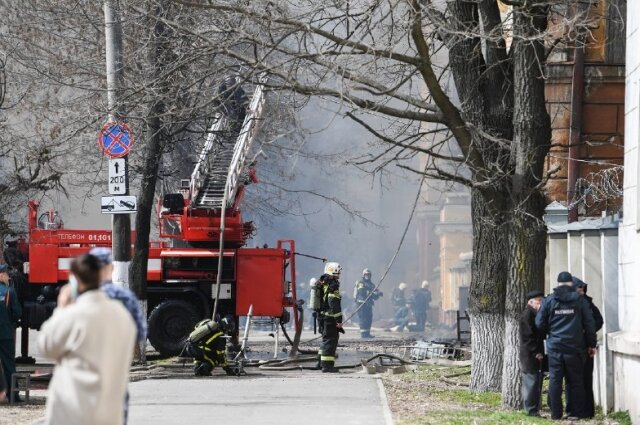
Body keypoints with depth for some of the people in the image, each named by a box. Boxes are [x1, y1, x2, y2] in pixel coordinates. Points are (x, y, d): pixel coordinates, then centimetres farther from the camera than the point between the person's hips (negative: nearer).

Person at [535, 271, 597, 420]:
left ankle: (556, 413, 5)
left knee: (555, 380, 5)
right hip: (574, 347, 0)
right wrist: (591, 344, 9)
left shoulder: (549, 300, 0)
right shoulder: (579, 300, -1)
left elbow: (539, 323, 2)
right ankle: (578, 412, 5)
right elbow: (589, 324, 0)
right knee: (575, 380, 5)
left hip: (555, 347, 0)